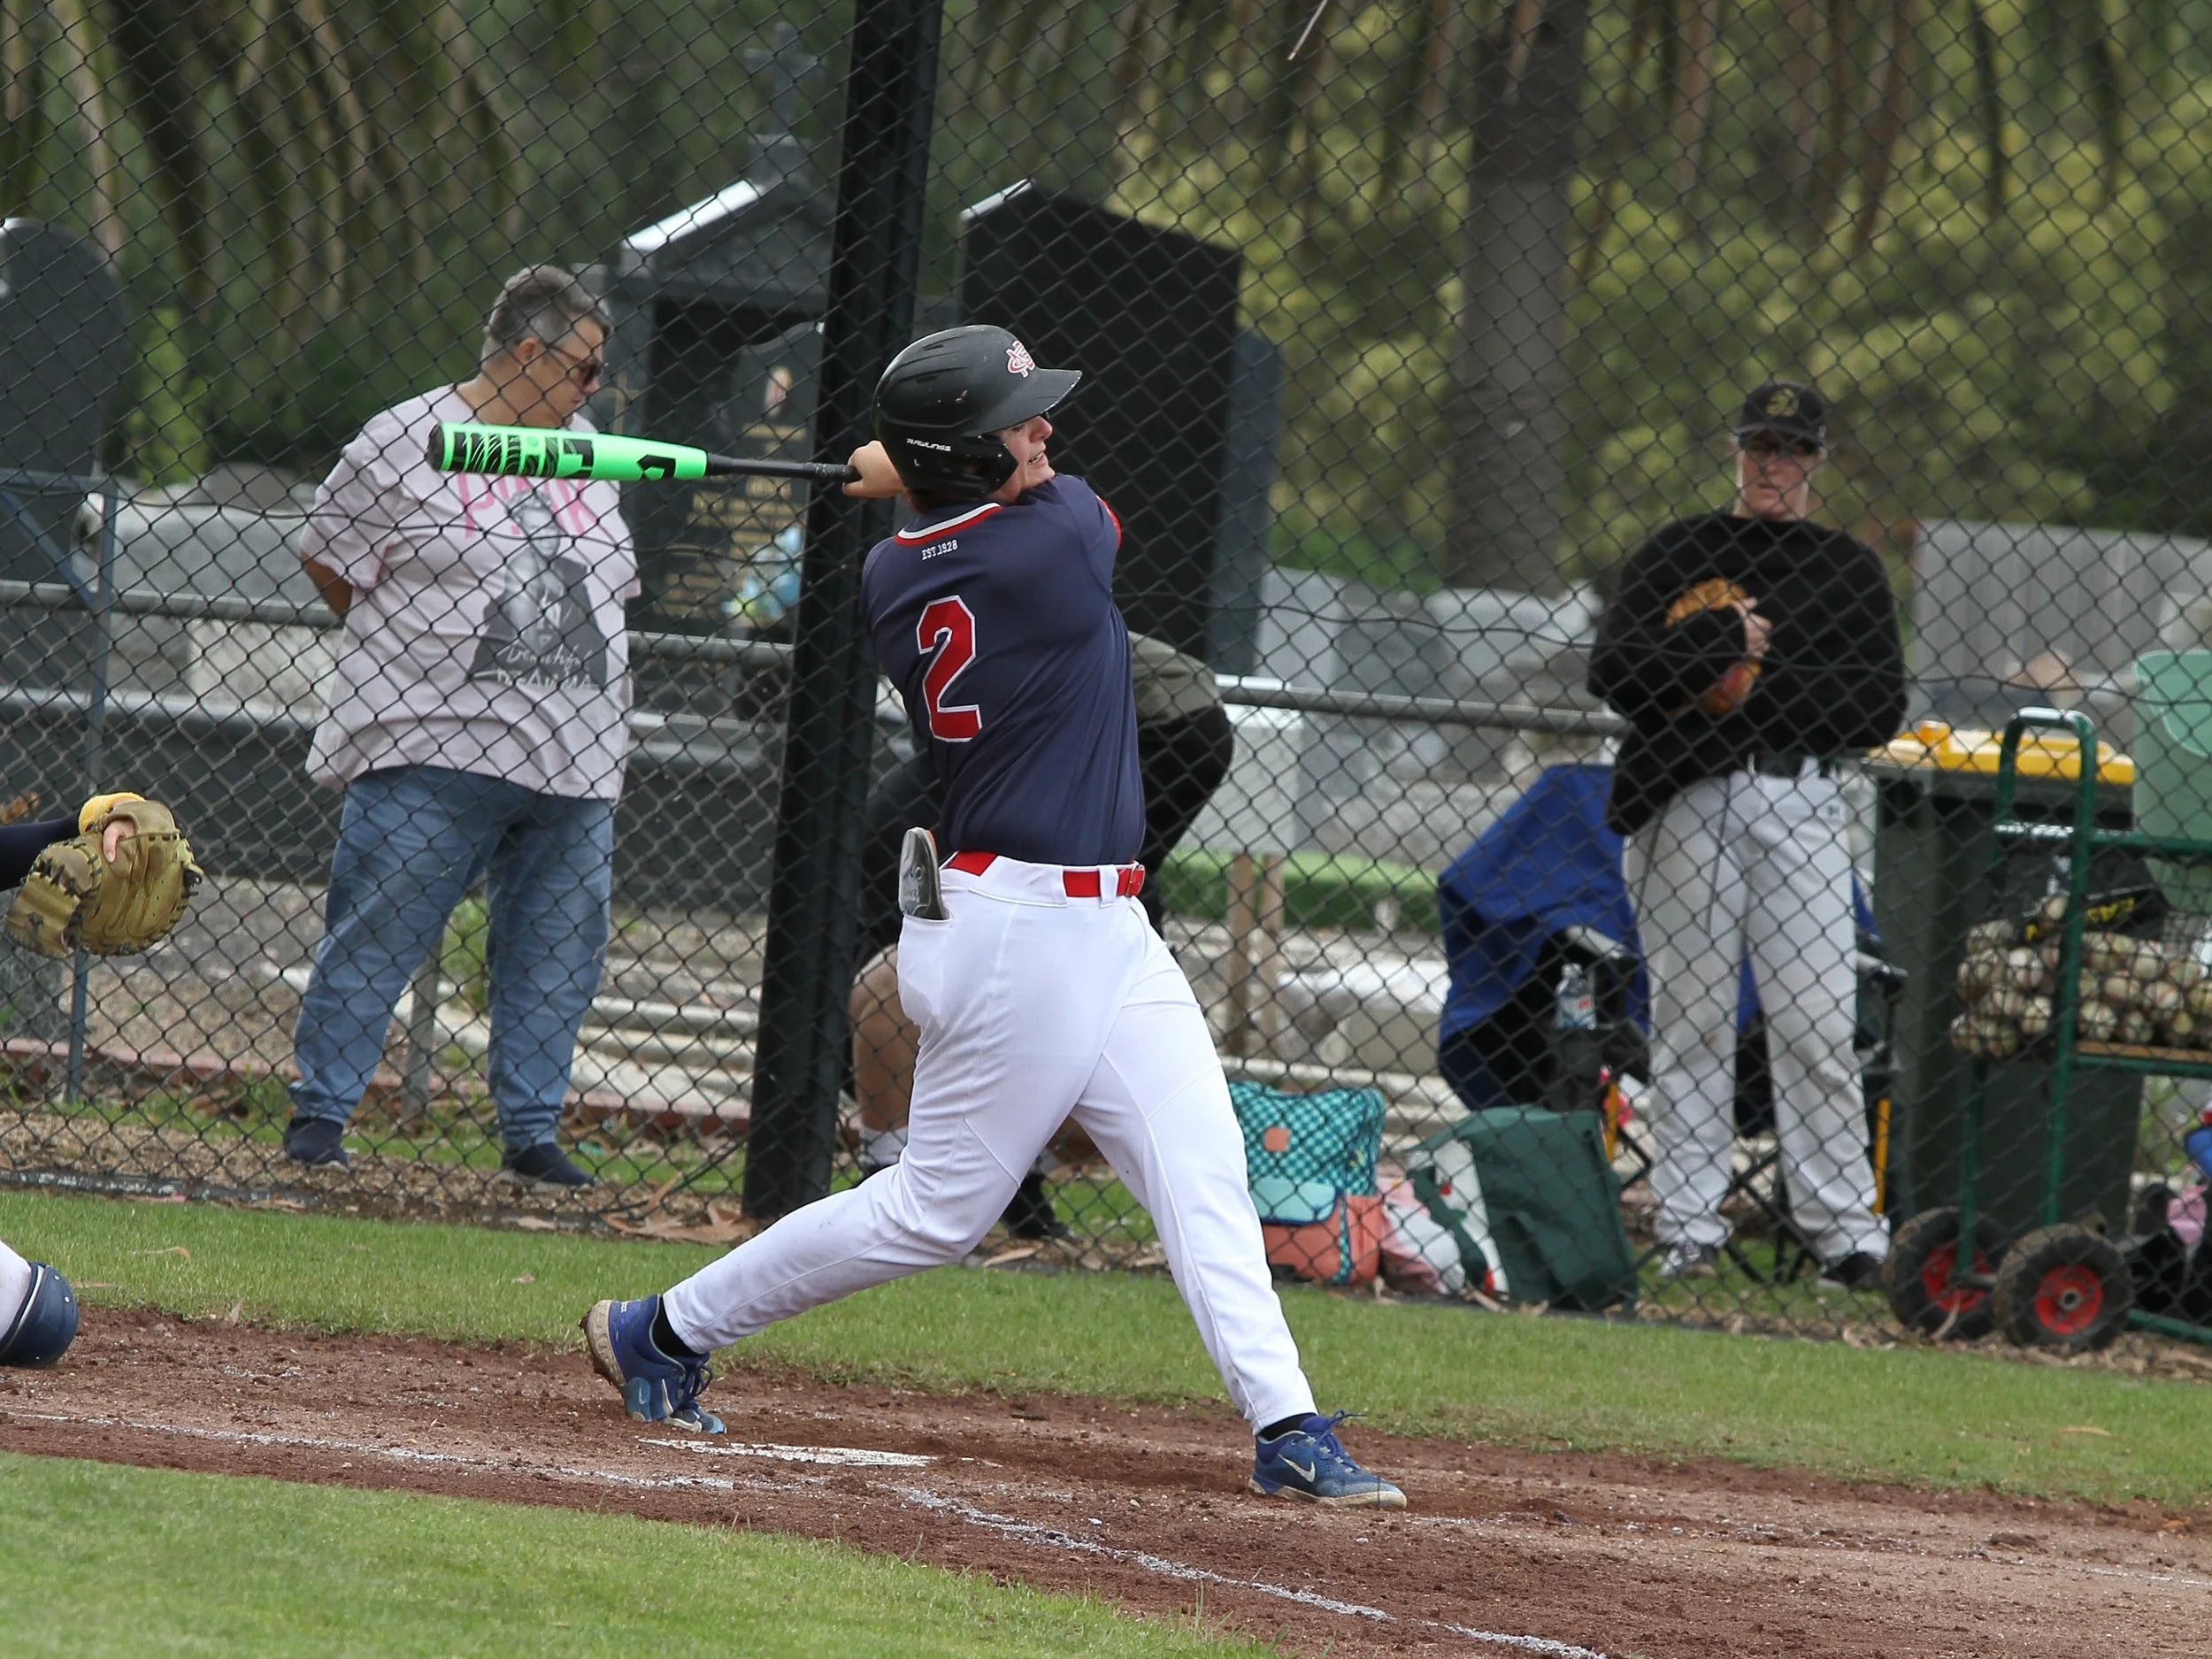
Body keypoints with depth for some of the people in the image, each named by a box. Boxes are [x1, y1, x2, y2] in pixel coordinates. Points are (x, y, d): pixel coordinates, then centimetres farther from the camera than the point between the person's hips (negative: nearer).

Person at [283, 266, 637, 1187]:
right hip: (434, 747, -6)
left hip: (574, 760, 6)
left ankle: (530, 1131, 12)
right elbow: (328, 558, 2)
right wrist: (416, 654, 3)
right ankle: (320, 1112, 2)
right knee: (378, 934, -5)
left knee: (558, 950, 4)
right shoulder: (404, 444, -4)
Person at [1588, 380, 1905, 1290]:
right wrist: (1719, 638, -12)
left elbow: (1879, 709, 3)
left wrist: (1757, 689, -8)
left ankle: (1847, 1233, -5)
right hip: (1684, 801, 0)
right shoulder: (1675, 555, 11)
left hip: (1799, 800, 0)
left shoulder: (1848, 569, 12)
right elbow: (1614, 670, -1)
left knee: (1816, 1023, -6)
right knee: (1690, 1019, 0)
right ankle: (1689, 1230, 4)